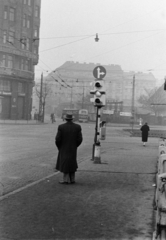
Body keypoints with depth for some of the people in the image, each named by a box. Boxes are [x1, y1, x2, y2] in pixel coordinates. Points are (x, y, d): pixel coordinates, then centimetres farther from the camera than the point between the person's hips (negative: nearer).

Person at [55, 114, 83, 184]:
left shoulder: (61, 127, -13)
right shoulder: (77, 127, -7)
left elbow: (57, 139, -13)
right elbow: (80, 139, -7)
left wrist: (58, 146, 4)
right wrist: (75, 146, 9)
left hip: (63, 149, -3)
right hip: (73, 149, 3)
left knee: (65, 163, 6)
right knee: (72, 163, 16)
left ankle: (66, 180, 5)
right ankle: (72, 179, 19)